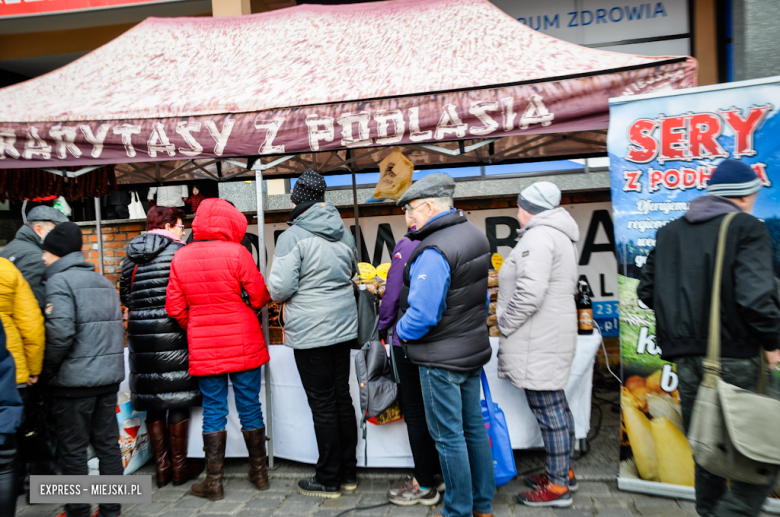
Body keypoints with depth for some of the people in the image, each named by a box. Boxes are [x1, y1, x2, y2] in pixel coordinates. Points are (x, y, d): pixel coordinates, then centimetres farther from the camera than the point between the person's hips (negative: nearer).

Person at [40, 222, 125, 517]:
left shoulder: (59, 281, -9)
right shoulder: (103, 281, 15)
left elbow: (61, 332, -19)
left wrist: (47, 370, -7)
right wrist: (105, 361, 16)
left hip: (75, 379, -7)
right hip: (109, 376, 7)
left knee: (73, 450, 6)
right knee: (108, 444, 13)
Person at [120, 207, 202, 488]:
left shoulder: (131, 257, 10)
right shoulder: (178, 251, -7)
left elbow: (125, 295, 15)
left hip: (141, 335, 5)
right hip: (172, 332, -5)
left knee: (153, 403, 11)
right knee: (178, 400, 4)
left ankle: (161, 467, 18)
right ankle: (179, 467, 13)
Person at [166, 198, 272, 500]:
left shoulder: (180, 258, 0)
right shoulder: (236, 253, -11)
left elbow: (174, 308, 2)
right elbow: (259, 296, -10)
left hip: (203, 349, 2)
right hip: (243, 345, -2)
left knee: (213, 411, 11)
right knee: (249, 407, 10)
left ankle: (214, 481, 17)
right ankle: (259, 473, 24)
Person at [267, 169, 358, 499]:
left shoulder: (292, 237, -13)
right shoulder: (343, 232, 8)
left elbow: (280, 288, -15)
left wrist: (278, 293, 6)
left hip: (311, 332, -6)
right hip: (343, 326, 7)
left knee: (322, 404, 3)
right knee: (342, 397, 14)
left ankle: (329, 480, 16)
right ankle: (348, 473, 25)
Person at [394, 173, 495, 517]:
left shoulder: (434, 252, -25)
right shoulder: (474, 234, 5)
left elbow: (422, 314, -27)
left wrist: (400, 332, -8)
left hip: (441, 359, -9)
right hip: (474, 349, 9)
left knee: (449, 436, 6)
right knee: (474, 426, 19)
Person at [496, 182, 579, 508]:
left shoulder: (538, 237, -15)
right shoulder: (558, 236, 19)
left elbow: (529, 293, -26)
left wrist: (505, 325, -13)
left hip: (539, 343, -11)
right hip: (552, 335, 11)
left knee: (548, 411, -2)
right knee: (556, 406, 18)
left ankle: (557, 486, 8)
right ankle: (563, 471, 31)